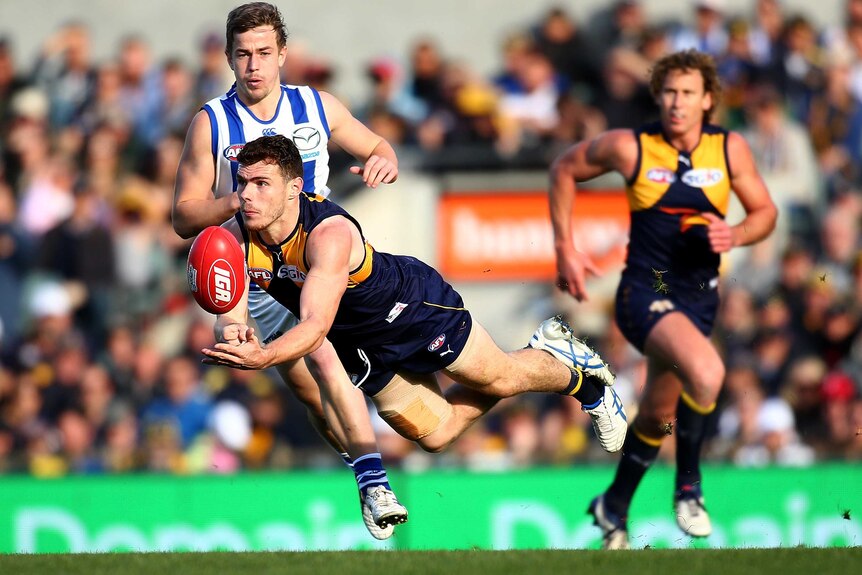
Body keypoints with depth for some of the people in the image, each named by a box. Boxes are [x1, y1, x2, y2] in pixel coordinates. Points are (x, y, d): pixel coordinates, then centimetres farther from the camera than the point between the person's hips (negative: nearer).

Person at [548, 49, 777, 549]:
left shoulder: (730, 149, -2)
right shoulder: (629, 148, -10)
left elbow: (765, 211, 9)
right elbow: (565, 168, 7)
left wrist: (735, 236, -13)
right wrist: (565, 249, 4)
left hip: (699, 296, 4)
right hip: (645, 290, -4)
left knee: (659, 414, 16)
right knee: (706, 372, -31)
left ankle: (614, 507, 41)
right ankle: (688, 486, -11)